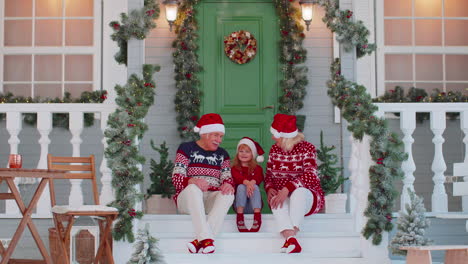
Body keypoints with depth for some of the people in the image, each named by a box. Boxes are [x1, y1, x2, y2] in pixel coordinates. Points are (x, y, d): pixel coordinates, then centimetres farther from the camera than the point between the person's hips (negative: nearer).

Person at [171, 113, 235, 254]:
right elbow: (176, 178, -6)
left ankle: (199, 241, -42)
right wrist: (192, 181, -28)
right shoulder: (187, 148, 5)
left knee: (228, 195, -30)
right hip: (187, 198, -3)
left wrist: (228, 184, -20)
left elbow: (227, 177, 6)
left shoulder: (222, 154, 18)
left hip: (212, 200, 3)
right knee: (193, 188, -36)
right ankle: (206, 239, -49)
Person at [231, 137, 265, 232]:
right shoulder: (235, 168, 11)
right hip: (240, 203, 0)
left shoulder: (257, 168, 14)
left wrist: (252, 182, -35)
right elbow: (238, 177, -14)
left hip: (253, 204, 1)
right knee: (241, 187, -26)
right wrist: (247, 183, -37)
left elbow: (259, 178, -10)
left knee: (255, 187, -27)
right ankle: (240, 215, -40)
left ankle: (257, 215, -45)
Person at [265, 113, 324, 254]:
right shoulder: (274, 150, 10)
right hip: (281, 196, 3)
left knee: (299, 192, -39)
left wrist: (286, 189, -33)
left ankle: (289, 240, -48)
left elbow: (310, 175, -21)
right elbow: (268, 175, 12)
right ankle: (291, 239, -53)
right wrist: (269, 189, -13)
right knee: (275, 201, -34)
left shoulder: (306, 148, -6)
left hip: (307, 196, -3)